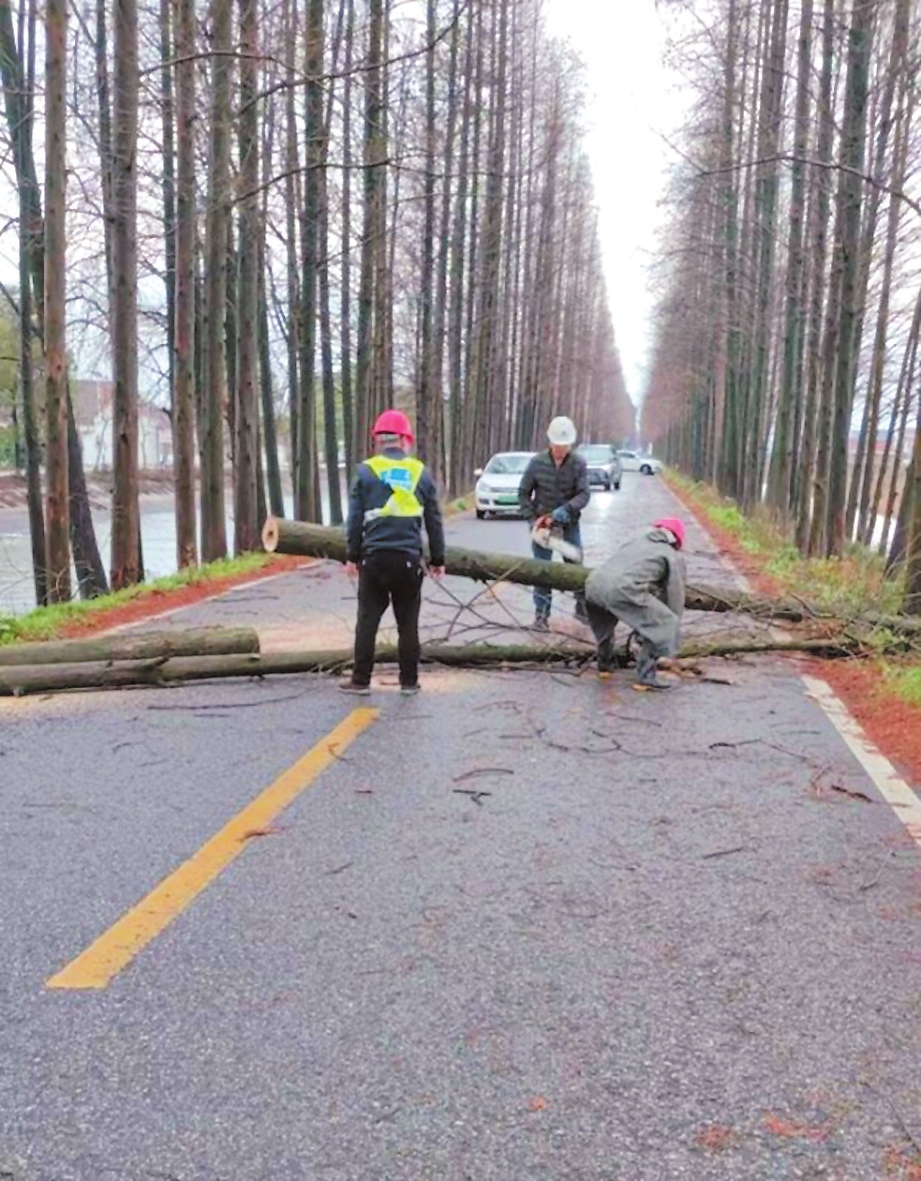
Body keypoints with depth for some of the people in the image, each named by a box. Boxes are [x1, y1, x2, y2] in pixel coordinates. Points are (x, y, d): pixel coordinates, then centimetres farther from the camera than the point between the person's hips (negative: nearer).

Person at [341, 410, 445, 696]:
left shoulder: (365, 472, 0)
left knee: (367, 620, 7)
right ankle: (409, 681, 13)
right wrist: (437, 559, 16)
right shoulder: (420, 473, 6)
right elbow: (434, 521, 9)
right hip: (409, 559, 1)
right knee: (408, 623, 9)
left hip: (374, 557, -1)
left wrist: (352, 556, 7)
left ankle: (360, 680, 10)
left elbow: (355, 519, 0)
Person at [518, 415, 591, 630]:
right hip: (542, 523, 0)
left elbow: (584, 494, -14)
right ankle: (541, 613, 8)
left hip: (569, 523, 1)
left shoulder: (579, 464, -8)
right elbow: (524, 493, -1)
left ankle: (582, 607, 22)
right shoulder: (537, 462, -8)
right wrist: (532, 519, -10)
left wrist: (563, 511, -29)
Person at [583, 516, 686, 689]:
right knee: (666, 624, 5)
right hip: (623, 589, -7)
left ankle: (604, 664, 48)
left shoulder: (637, 540, 34)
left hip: (593, 583, 7)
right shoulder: (673, 557, 19)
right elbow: (675, 595, 16)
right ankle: (646, 675, 2)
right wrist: (673, 626, 28)